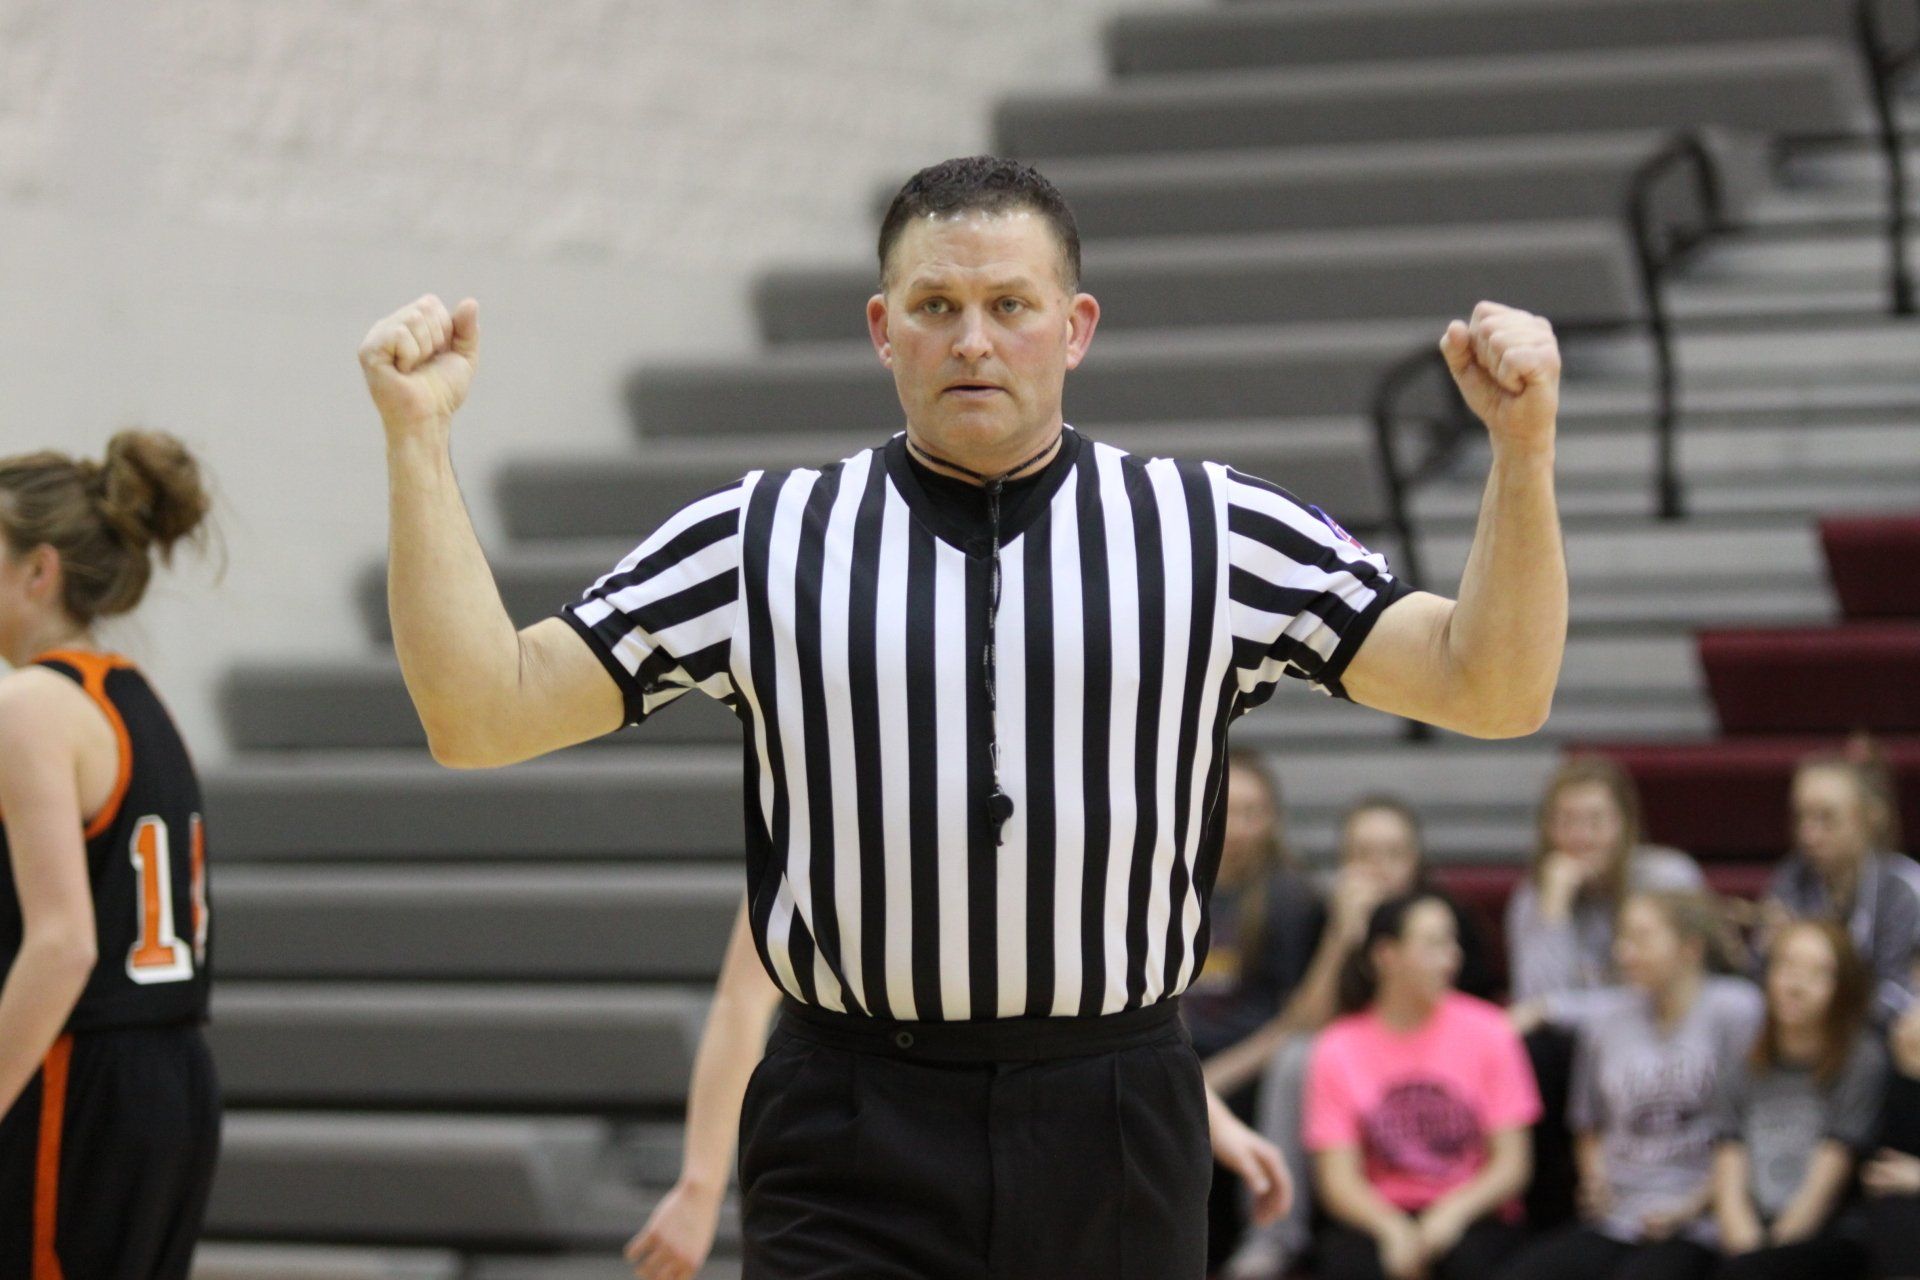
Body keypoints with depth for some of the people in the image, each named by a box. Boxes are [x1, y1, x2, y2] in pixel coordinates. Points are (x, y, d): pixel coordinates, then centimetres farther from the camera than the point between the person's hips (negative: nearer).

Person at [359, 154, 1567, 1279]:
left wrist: (1524, 447, -11)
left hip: (1116, 1163, 1)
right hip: (851, 1166, -1)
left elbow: (1490, 687, 4)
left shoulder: (1218, 534, 6)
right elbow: (482, 712, 4)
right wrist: (419, 438, -6)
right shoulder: (760, 541, 6)